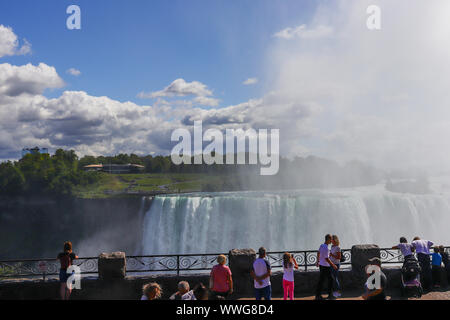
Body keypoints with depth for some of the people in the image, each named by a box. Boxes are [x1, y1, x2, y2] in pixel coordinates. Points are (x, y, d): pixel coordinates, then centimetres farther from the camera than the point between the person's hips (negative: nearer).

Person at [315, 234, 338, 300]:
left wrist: (318, 261, 33)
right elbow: (327, 259, -23)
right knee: (330, 280, 5)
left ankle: (318, 295, 14)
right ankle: (330, 295, 13)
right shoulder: (326, 248, -23)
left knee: (321, 280, 11)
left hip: (321, 265, 9)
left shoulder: (321, 245, 5)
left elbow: (318, 253, 20)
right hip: (326, 266, -9)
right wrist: (333, 265, -14)